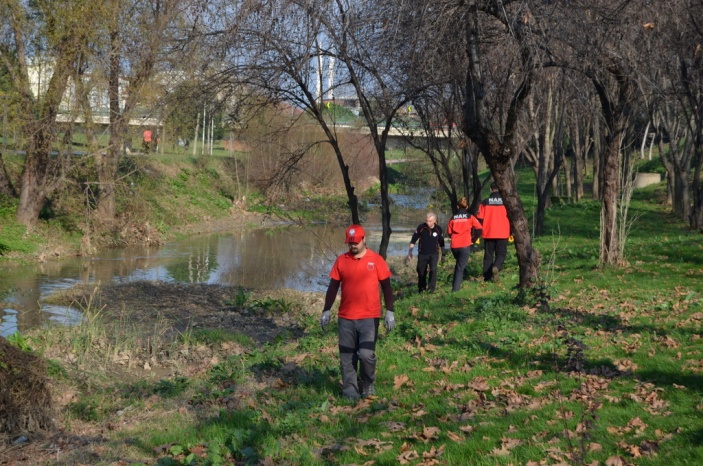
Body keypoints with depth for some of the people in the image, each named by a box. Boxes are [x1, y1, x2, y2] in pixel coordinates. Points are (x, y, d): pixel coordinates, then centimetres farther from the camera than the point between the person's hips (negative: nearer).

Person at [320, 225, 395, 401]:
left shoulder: (376, 260, -1)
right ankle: (350, 391, 14)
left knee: (366, 354, -10)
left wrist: (390, 312, -4)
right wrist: (326, 311, 4)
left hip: (369, 317, -2)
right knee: (347, 357, 4)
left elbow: (386, 287, 2)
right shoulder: (341, 261, 4)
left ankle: (367, 384, 15)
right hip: (345, 318, 2)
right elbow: (333, 287, 8)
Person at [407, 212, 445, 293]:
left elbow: (441, 243, 10)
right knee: (421, 272, 8)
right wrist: (410, 252, -3)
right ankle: (421, 289, 26)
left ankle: (431, 288, -15)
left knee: (433, 270, -20)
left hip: (434, 254, 0)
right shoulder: (421, 227, -10)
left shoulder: (438, 229, -4)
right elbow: (413, 240, -2)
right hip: (422, 254, 1)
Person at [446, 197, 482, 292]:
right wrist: (473, 239, 9)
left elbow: (449, 232, 9)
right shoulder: (470, 217, 4)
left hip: (454, 246, 3)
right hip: (465, 245, -3)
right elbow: (479, 229, -4)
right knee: (461, 266, 0)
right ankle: (456, 287, -11)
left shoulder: (453, 218, 8)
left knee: (458, 264, 25)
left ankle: (455, 285, 21)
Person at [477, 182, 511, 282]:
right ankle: (497, 267, -22)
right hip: (503, 234, -1)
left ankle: (487, 276, 8)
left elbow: (480, 219, 0)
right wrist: (511, 233, 11)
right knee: (501, 253, 8)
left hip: (488, 234, 1)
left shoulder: (485, 202, -1)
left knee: (488, 255, 10)